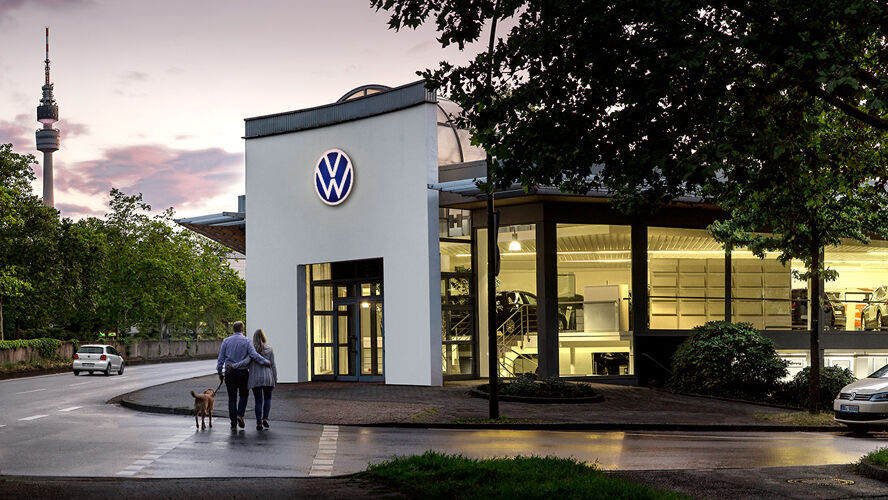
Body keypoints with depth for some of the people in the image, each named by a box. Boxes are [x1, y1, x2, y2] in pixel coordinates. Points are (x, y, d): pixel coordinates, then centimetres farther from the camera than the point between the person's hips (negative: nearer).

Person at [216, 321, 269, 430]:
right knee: (243, 395, 16)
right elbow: (254, 355, -17)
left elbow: (221, 358, 3)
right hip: (242, 372, -2)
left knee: (232, 398, 7)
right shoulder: (246, 341, -4)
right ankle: (240, 415, -6)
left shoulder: (226, 341, 3)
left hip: (229, 372, 2)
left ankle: (233, 424, 5)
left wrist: (219, 373, 9)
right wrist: (266, 362, -9)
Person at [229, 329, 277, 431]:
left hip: (255, 378, 0)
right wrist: (275, 378, 7)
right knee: (267, 398, 17)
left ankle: (259, 423, 3)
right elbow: (273, 365, 0)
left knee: (258, 401, 6)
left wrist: (233, 366, -15)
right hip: (267, 378, 0)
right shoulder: (269, 349, -1)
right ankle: (265, 418, 0)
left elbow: (246, 361, -18)